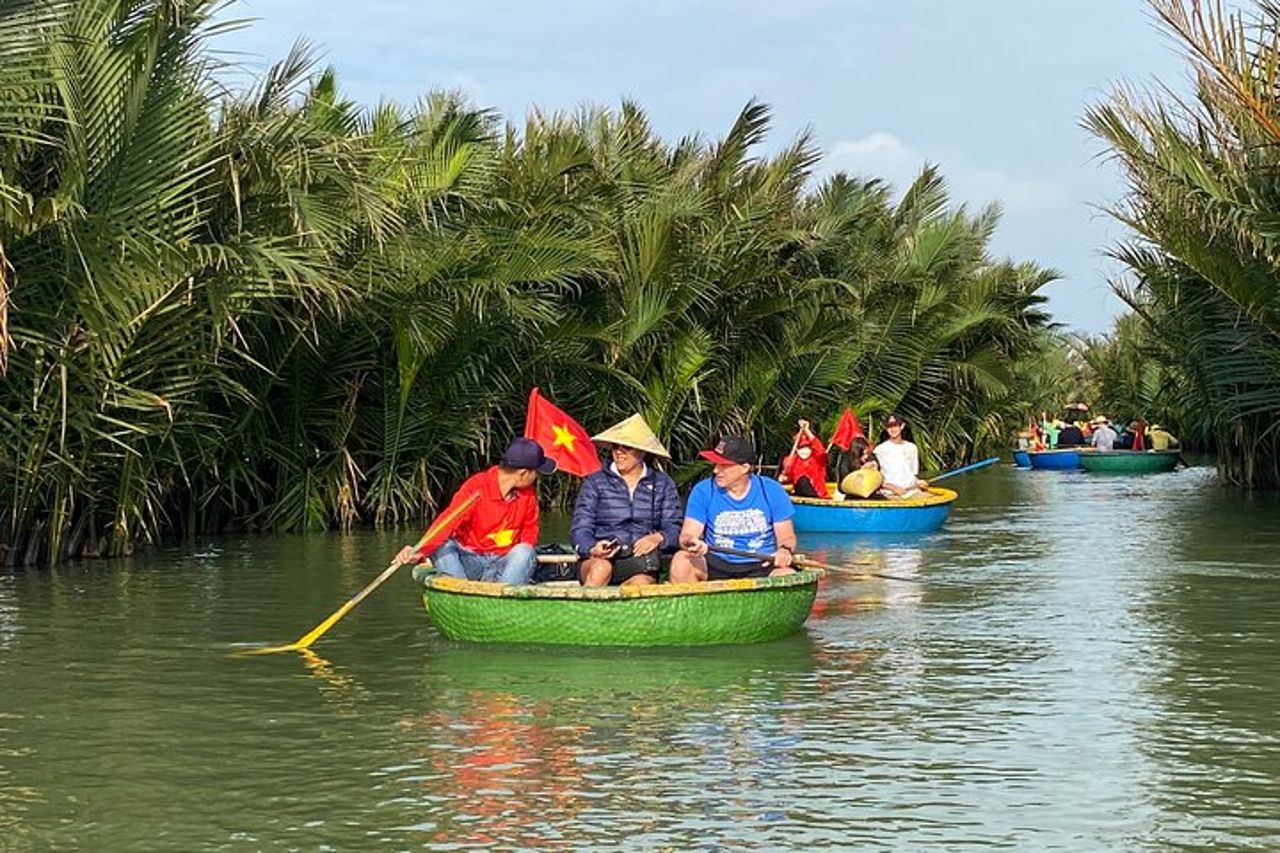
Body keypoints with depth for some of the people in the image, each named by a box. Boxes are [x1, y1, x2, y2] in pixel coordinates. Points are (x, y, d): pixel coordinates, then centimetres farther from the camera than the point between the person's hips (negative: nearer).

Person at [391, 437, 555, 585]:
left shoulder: (528, 494, 0)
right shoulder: (475, 488, -15)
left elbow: (530, 529, 16)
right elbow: (447, 523, -24)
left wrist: (524, 553, -6)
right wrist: (421, 551, -40)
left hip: (504, 562, 2)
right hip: (470, 560, -2)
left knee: (525, 553, -29)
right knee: (442, 547, -29)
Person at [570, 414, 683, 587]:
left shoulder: (663, 484, 14)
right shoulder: (595, 483, 11)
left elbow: (675, 528, 7)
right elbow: (580, 528, 2)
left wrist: (658, 538, -17)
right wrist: (593, 548, -21)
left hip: (642, 558, 0)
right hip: (602, 557, 0)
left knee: (643, 582, -34)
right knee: (601, 567, -36)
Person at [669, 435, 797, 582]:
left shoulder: (771, 491, 2)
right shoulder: (703, 491, 1)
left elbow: (786, 537, 6)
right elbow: (687, 534, -5)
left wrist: (784, 551, -18)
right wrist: (691, 543, -31)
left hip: (761, 568, -1)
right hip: (715, 566, 1)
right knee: (681, 561, -29)